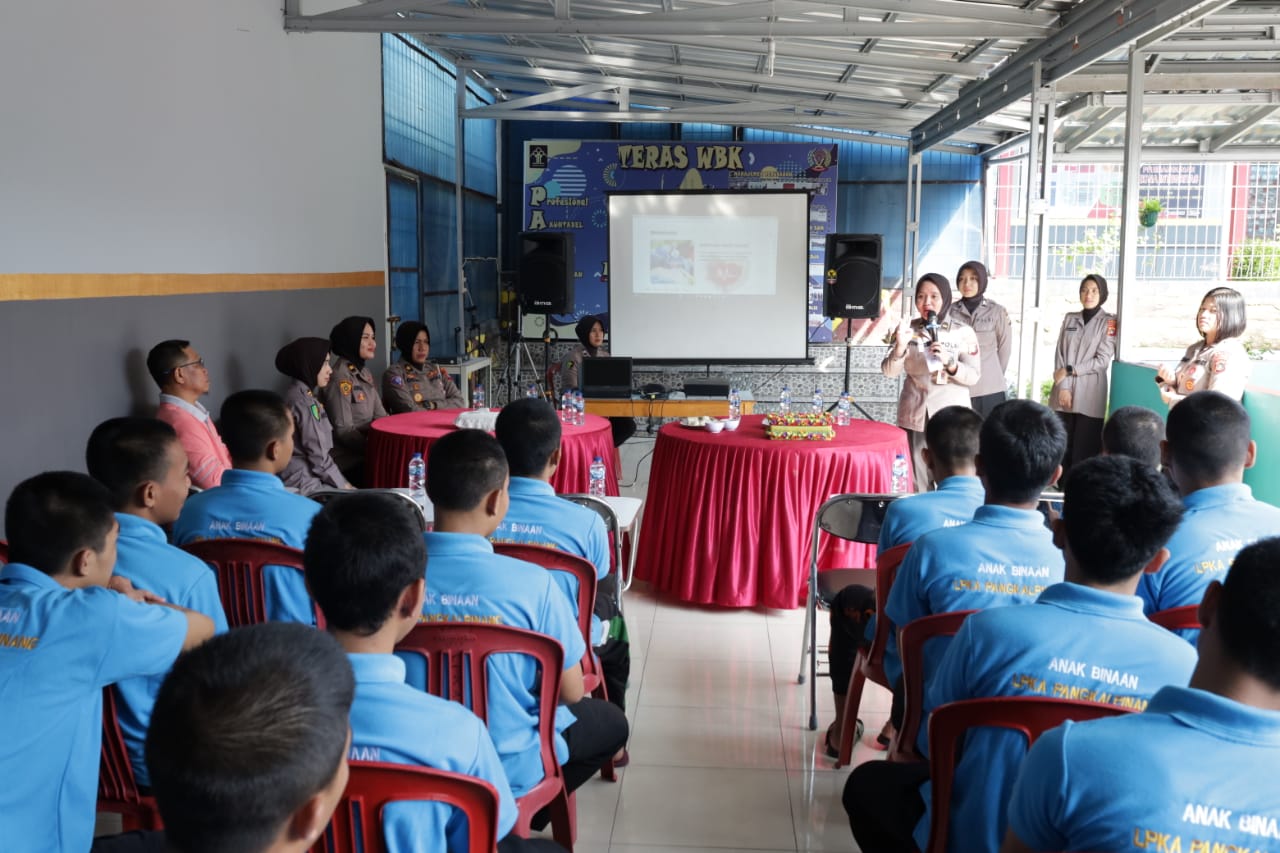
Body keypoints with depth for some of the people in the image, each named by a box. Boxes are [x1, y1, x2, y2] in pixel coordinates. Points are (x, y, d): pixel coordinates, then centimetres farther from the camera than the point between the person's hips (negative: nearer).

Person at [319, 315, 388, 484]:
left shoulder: (365, 372, 14)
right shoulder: (340, 377, -13)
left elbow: (380, 416, 13)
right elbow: (343, 430, -17)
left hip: (365, 451, 8)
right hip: (350, 461, -8)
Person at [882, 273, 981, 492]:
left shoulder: (963, 332, -2)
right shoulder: (908, 329, 4)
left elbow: (974, 376, -5)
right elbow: (889, 372, -2)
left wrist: (949, 362, -22)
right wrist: (900, 347, -20)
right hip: (914, 415, 2)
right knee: (915, 481, 3)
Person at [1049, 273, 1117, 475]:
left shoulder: (1109, 322, 2)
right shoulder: (1069, 319, 13)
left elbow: (1102, 360, -6)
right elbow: (1059, 355, 6)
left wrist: (1069, 371, -8)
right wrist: (1063, 386, -6)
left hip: (1090, 394, -3)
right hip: (1063, 392, 3)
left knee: (1085, 448, -5)